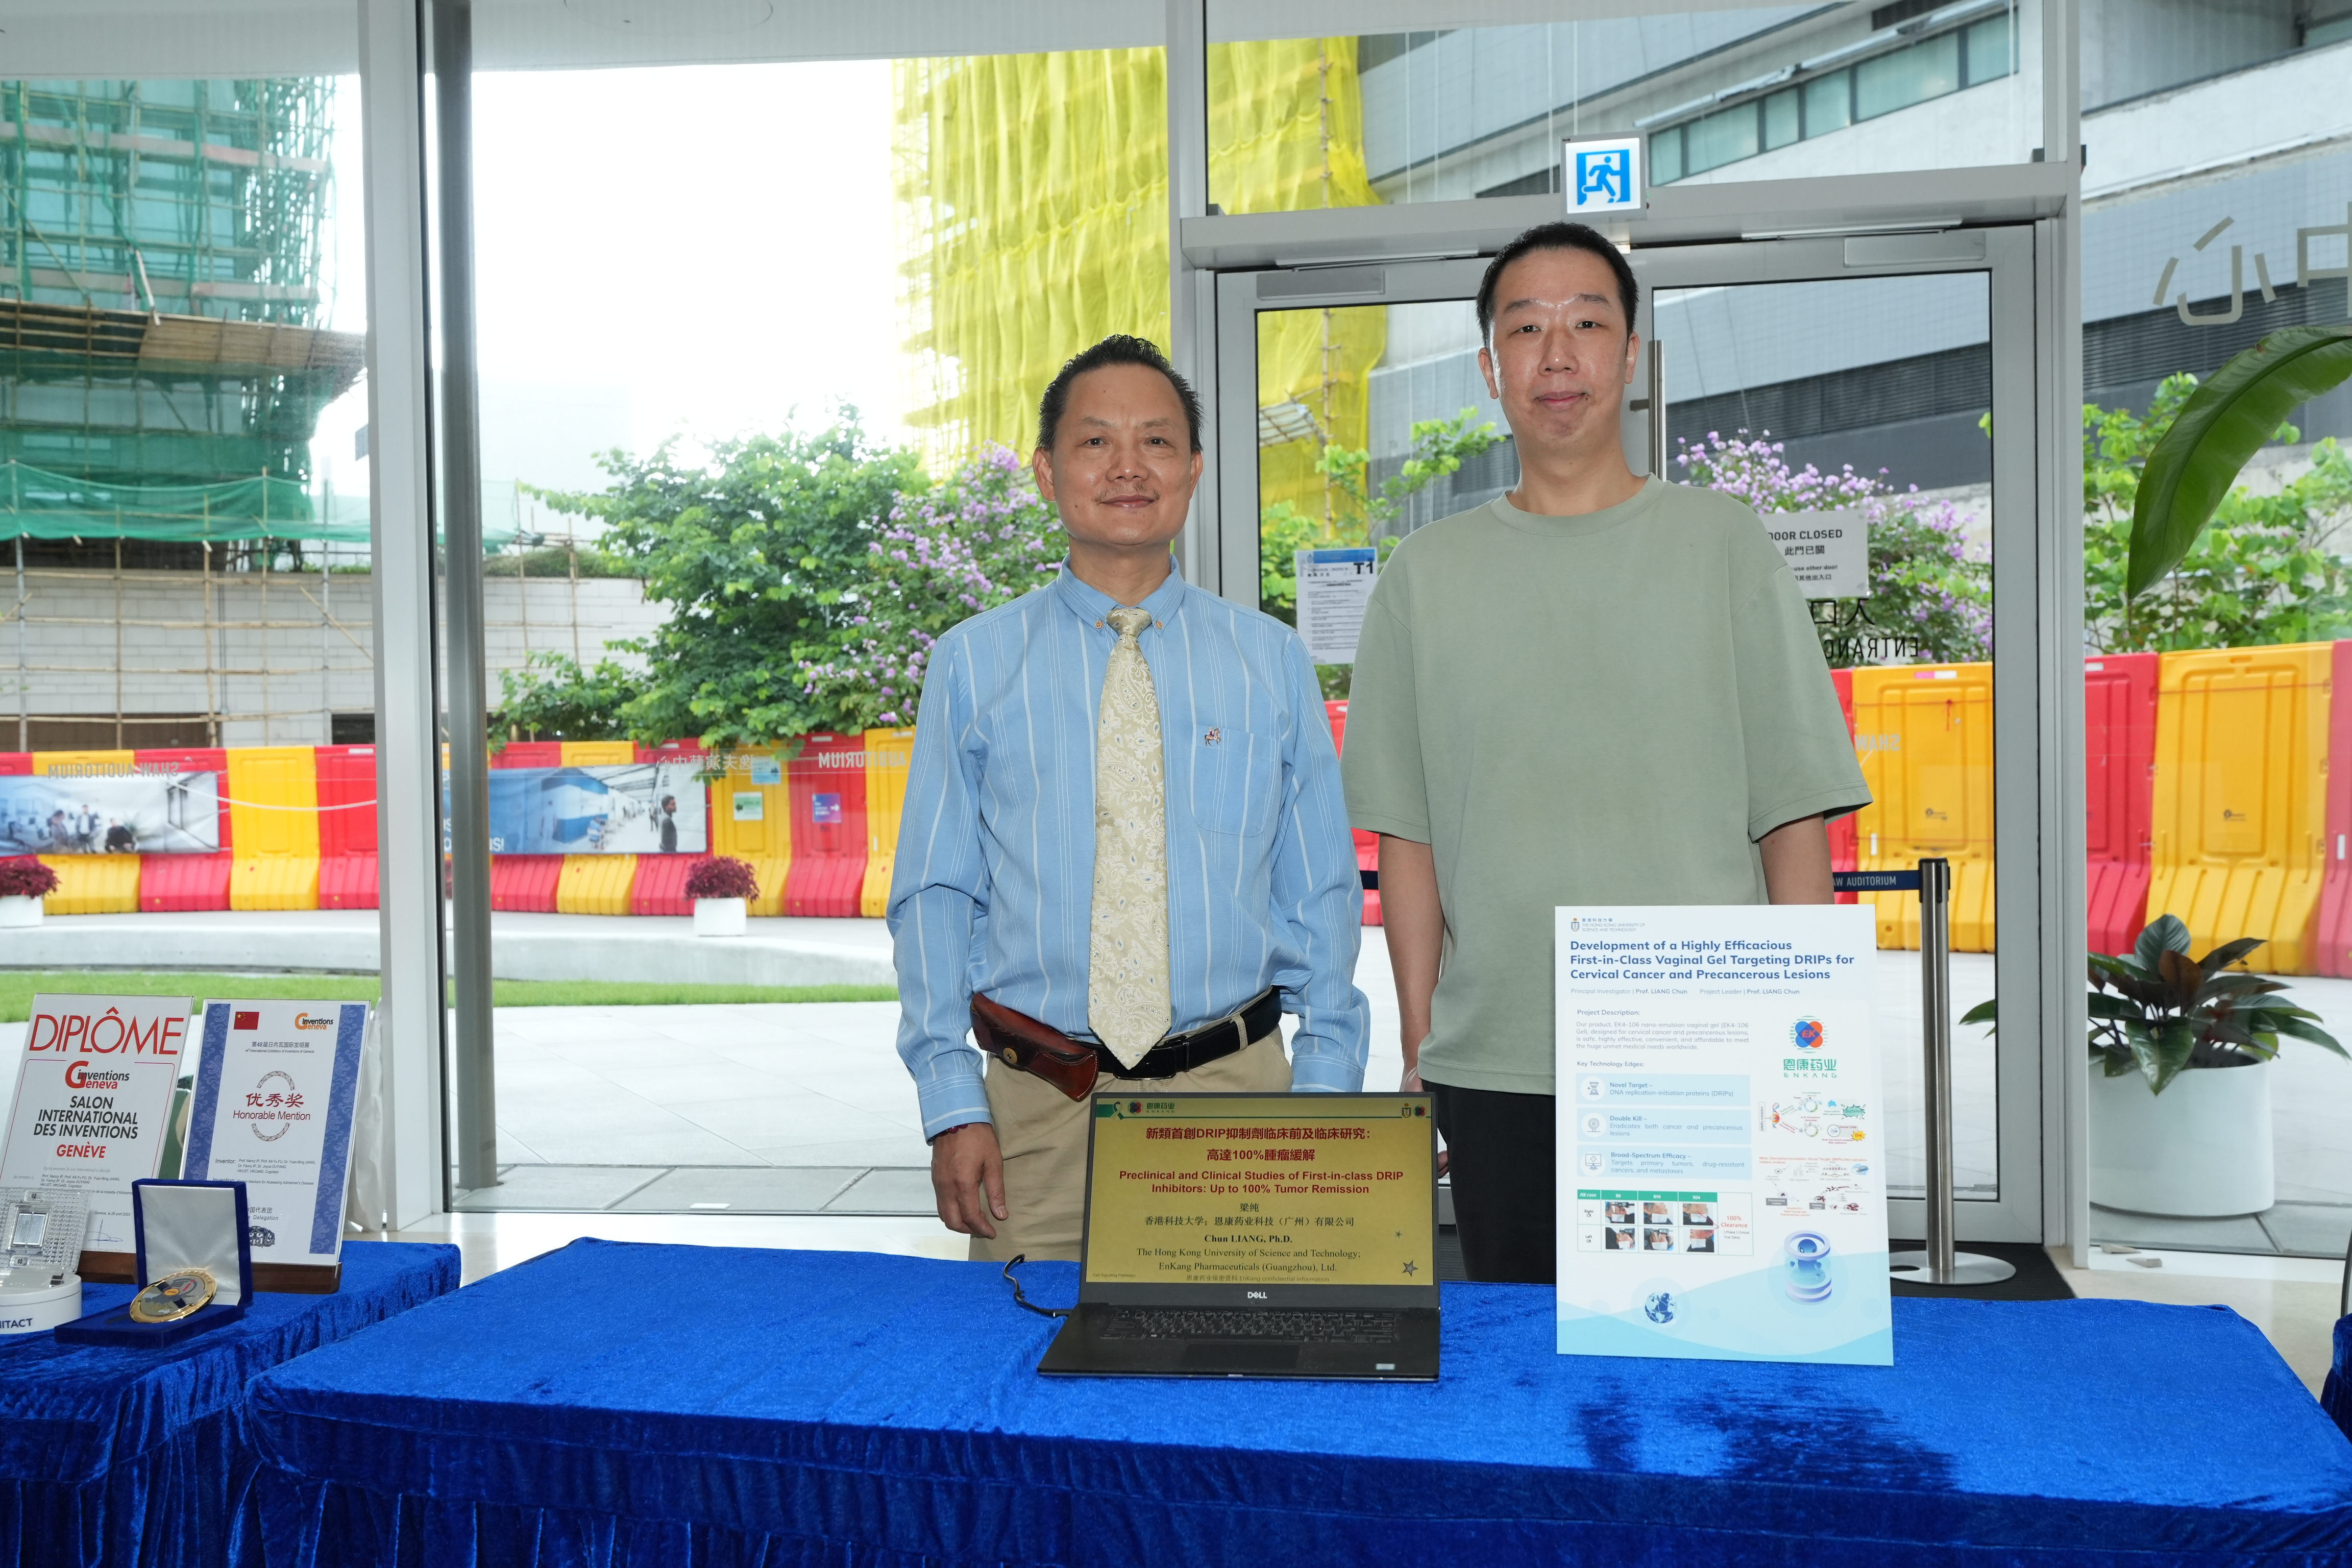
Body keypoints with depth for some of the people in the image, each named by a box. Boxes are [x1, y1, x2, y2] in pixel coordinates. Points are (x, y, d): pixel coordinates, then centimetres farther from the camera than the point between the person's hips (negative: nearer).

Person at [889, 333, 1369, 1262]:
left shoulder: (1273, 662, 6)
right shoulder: (974, 664, 4)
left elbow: (1321, 894, 6)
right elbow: (933, 896, 2)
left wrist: (1326, 1095, -3)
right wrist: (952, 1106, -7)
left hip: (1237, 1094, 1)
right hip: (1037, 1111, 0)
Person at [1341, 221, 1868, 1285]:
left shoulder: (1723, 543, 5)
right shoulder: (1427, 576, 8)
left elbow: (1794, 811, 3)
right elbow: (1406, 836, 7)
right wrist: (1418, 1052, 3)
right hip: (1494, 1070, 1)